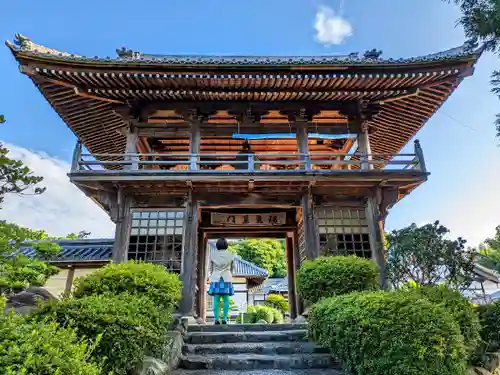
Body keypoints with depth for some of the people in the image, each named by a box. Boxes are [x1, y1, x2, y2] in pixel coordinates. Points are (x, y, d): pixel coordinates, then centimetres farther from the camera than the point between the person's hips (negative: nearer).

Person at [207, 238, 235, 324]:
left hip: (216, 279, 0)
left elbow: (211, 268, 11)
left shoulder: (212, 254, 0)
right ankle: (224, 319, -2)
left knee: (216, 300, 1)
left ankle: (216, 319, -3)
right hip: (227, 279, 0)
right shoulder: (230, 255, 2)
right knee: (226, 300, 2)